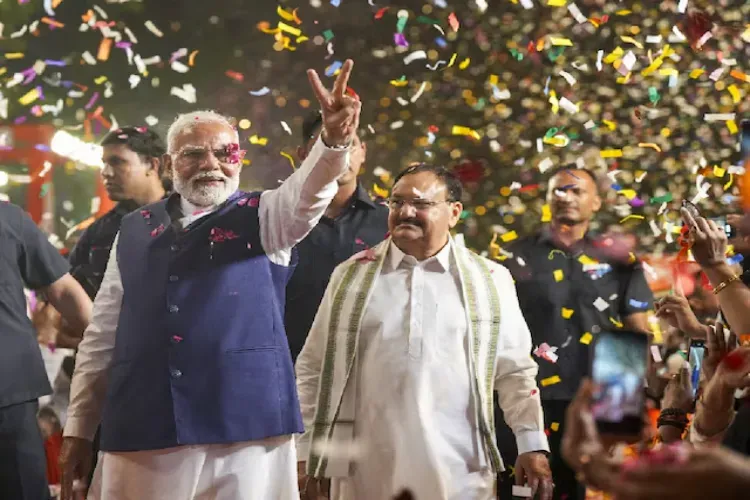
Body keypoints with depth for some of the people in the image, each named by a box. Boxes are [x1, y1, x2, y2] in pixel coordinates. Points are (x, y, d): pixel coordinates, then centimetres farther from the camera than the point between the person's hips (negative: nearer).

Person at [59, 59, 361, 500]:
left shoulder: (263, 217, 6)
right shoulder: (135, 231, 14)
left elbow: (307, 192, -17)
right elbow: (104, 334, 15)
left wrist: (334, 140, -38)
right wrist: (79, 428, 11)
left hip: (245, 427, -2)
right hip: (139, 436, 3)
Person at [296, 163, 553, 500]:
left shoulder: (489, 280, 7)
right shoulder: (352, 275, 8)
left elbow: (515, 371, 9)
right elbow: (314, 368, 10)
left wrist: (533, 445, 3)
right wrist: (305, 449, 6)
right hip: (366, 470, 1)